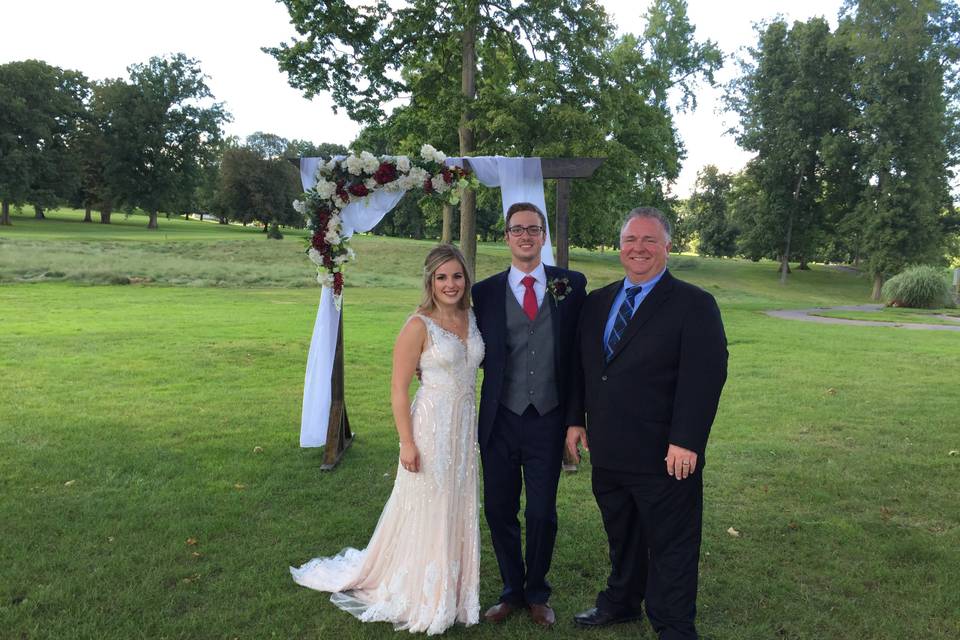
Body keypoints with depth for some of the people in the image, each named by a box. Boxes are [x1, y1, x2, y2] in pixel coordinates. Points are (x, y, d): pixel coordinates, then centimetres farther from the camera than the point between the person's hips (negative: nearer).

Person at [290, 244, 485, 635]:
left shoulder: (472, 318, 5)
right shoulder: (419, 326, -13)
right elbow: (398, 390, -13)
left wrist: (473, 431, 10)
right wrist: (407, 442, -15)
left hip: (465, 430, 6)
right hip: (430, 429, -6)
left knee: (457, 513, 16)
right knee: (424, 512, 7)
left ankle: (450, 594, 34)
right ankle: (418, 600, 28)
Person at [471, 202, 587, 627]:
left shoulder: (571, 285, -1)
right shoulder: (485, 292, 2)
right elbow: (478, 353, 8)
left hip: (548, 421, -1)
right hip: (500, 421, 1)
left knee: (542, 513, 8)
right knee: (499, 510, 12)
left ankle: (537, 593, 34)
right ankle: (512, 591, 36)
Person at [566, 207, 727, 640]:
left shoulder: (694, 305, -8)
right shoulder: (596, 302, 10)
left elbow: (704, 377, -15)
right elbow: (580, 367, 15)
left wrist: (685, 442, -21)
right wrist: (575, 420, 8)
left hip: (664, 457, -5)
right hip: (607, 452, 6)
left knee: (671, 547, 8)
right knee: (621, 538, 22)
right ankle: (621, 603, 42)